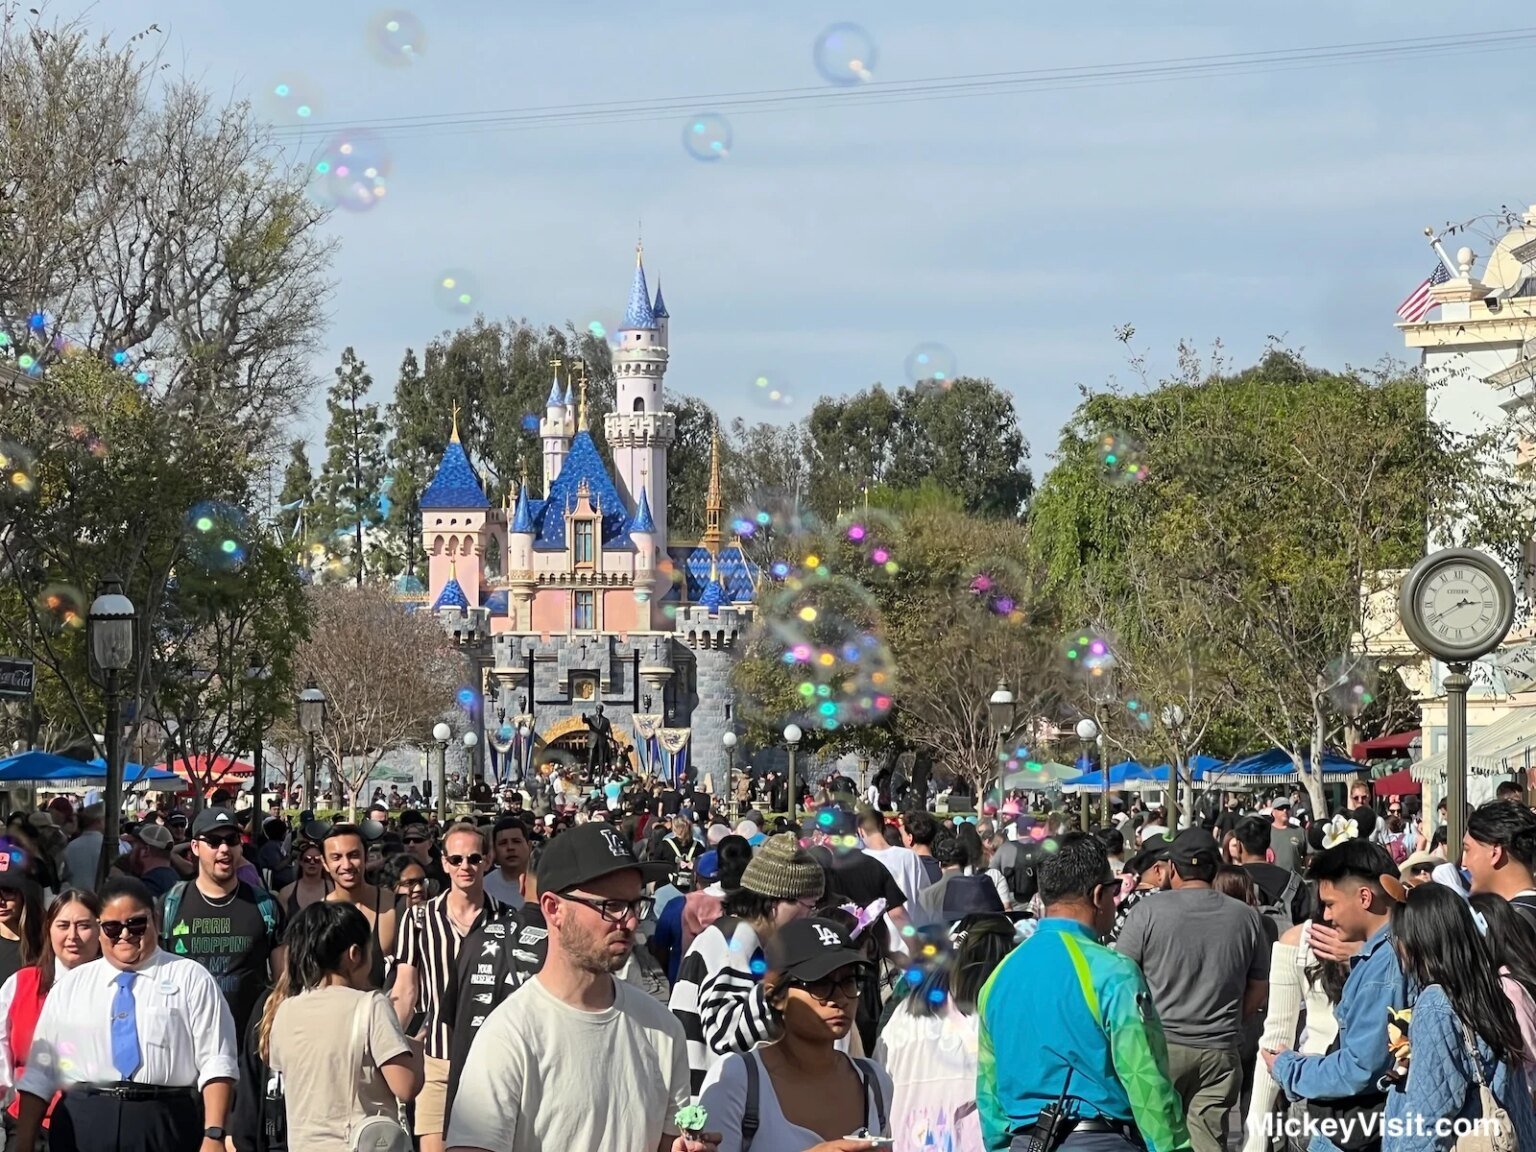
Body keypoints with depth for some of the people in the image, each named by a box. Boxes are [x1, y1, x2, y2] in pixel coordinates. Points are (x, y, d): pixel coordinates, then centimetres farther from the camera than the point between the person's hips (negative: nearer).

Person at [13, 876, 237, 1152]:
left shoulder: (191, 980, 7)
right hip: (83, 1126, 2)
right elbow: (39, 1075, 14)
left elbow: (216, 1064, -2)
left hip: (167, 1127, -2)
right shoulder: (69, 987, 16)